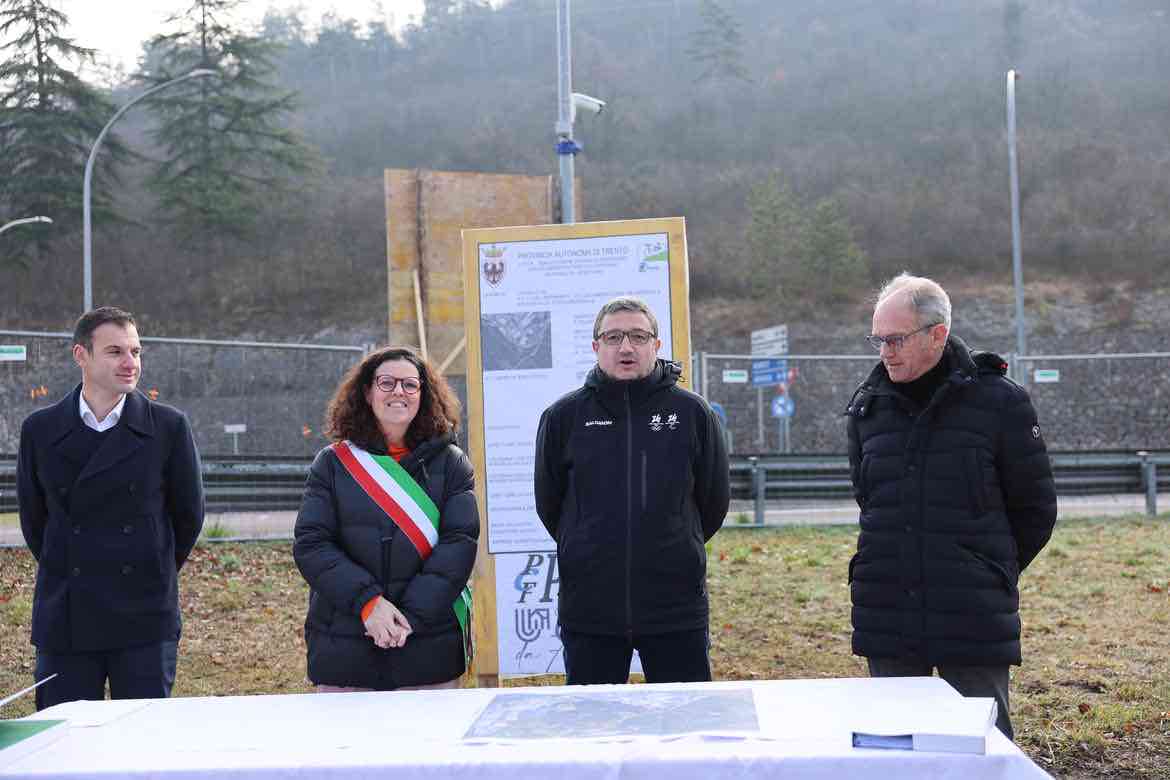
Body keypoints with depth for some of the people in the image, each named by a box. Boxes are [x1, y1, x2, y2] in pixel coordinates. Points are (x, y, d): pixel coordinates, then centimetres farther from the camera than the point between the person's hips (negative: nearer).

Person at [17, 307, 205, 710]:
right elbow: (33, 517, 13)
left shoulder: (169, 427, -2)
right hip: (65, 622, 1)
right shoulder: (40, 430, 2)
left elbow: (189, 514, 7)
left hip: (145, 620, -1)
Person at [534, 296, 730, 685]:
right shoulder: (563, 417, 1)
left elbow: (714, 501, 10)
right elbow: (548, 504, 11)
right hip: (588, 610, 0)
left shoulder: (693, 413, 0)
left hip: (677, 609, 0)